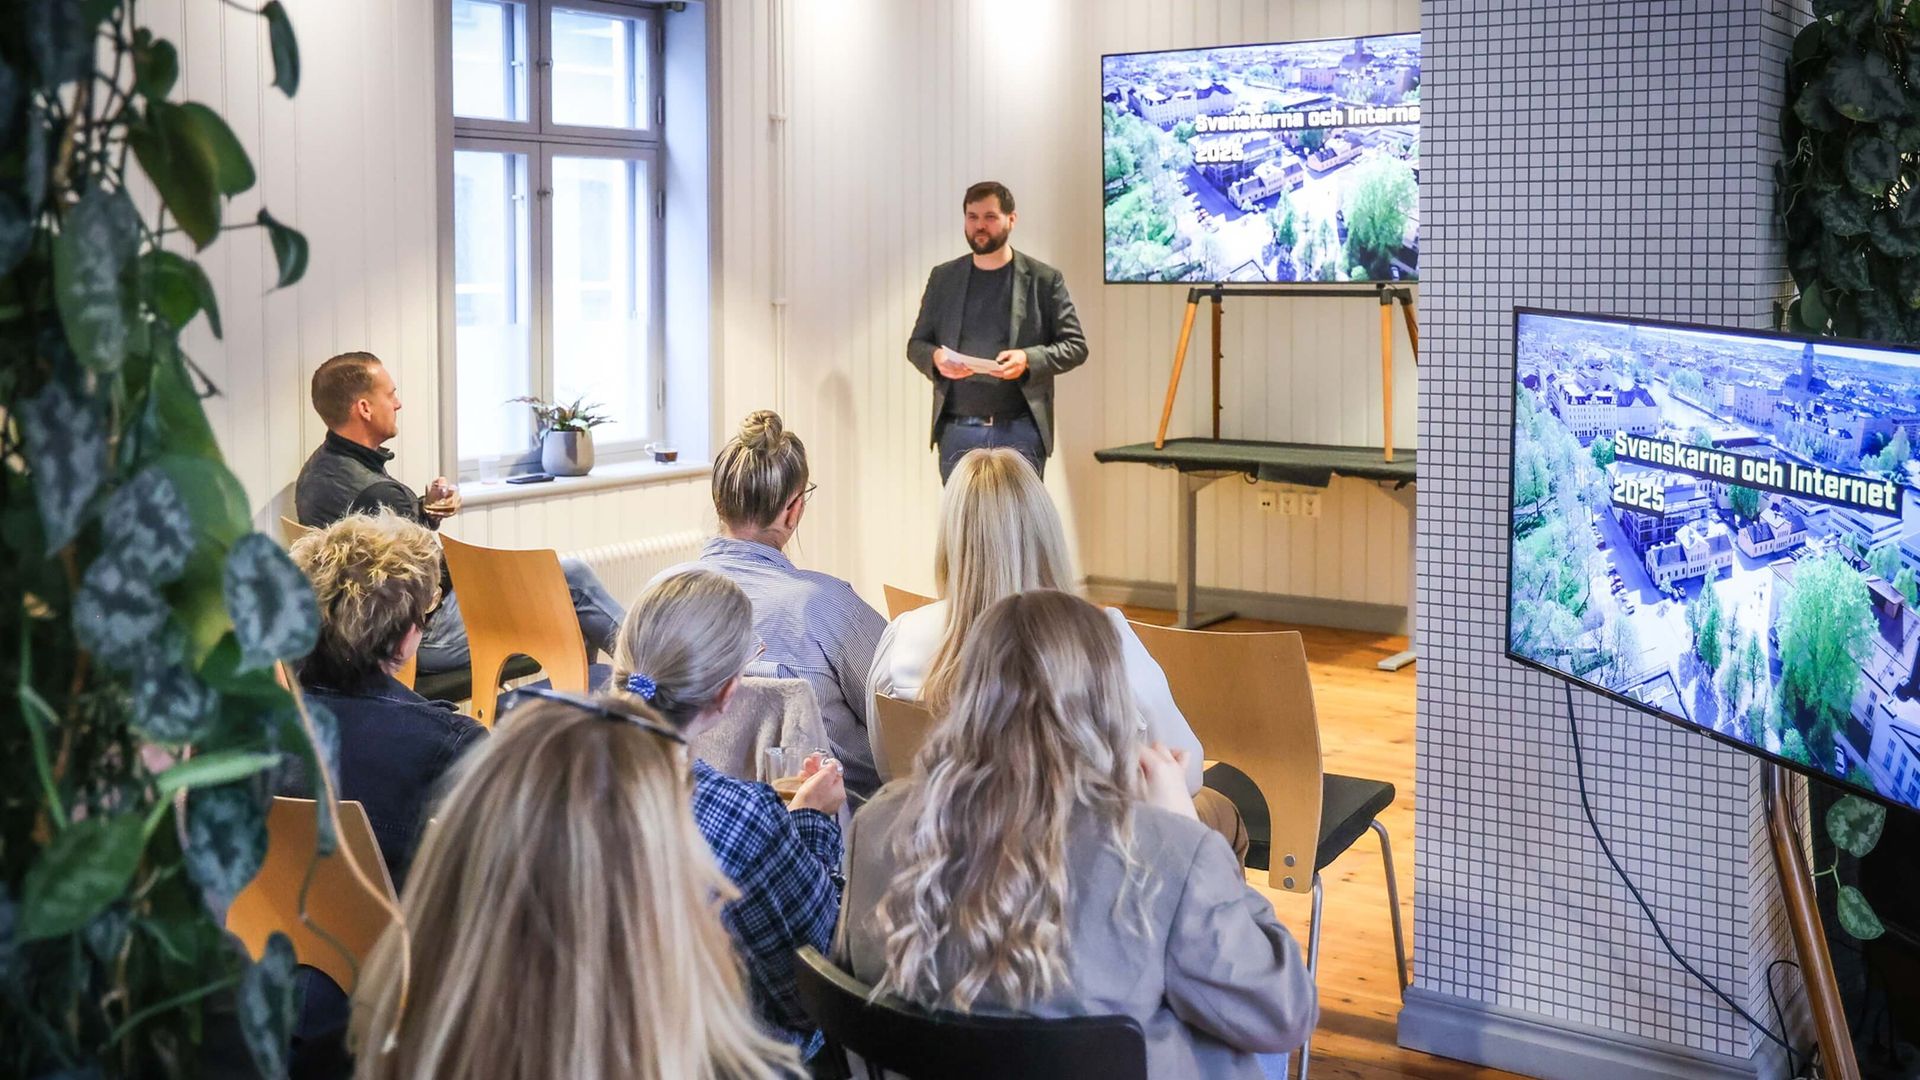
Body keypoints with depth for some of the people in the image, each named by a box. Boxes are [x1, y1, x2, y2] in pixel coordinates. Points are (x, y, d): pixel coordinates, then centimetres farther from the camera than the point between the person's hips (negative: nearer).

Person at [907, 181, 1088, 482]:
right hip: (957, 431, 3)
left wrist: (1029, 359, -16)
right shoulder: (943, 278, 11)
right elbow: (916, 343, 15)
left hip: (1019, 431, -2)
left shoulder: (1044, 279, 3)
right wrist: (935, 358, -9)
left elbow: (1075, 345, 2)